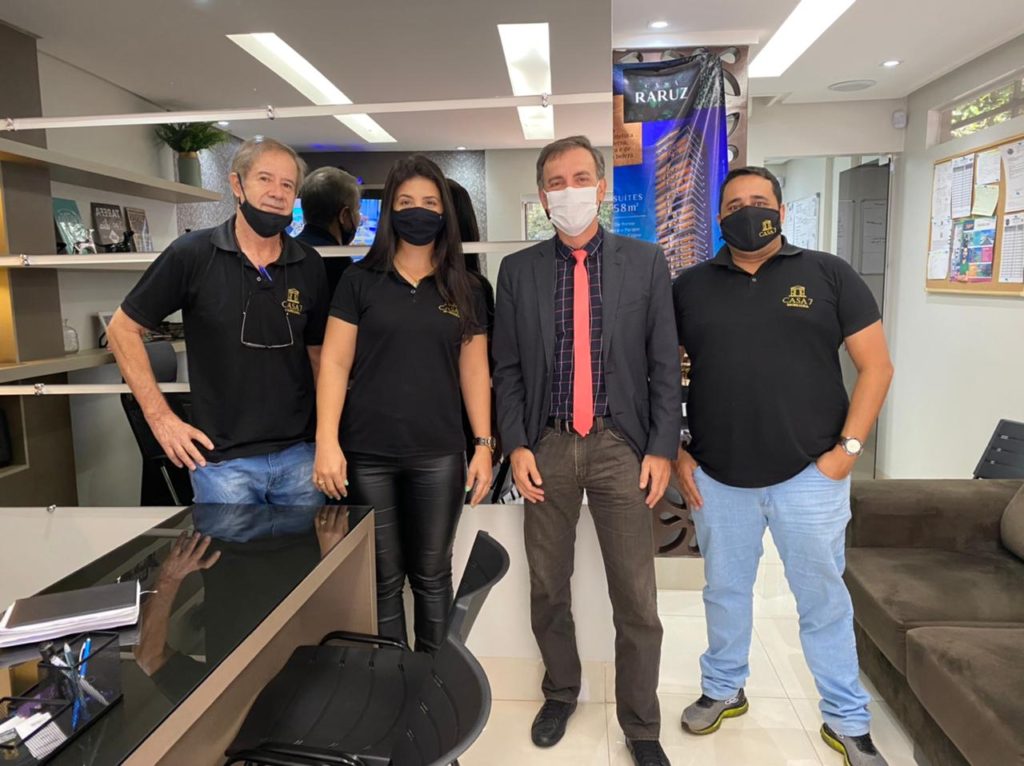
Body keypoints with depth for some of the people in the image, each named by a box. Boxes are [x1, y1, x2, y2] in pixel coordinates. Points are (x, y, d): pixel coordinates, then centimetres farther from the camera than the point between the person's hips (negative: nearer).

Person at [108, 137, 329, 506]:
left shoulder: (309, 265, 2)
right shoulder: (191, 254, -7)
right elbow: (123, 328, 1)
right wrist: (160, 416, -5)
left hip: (300, 454, 3)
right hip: (222, 459, -3)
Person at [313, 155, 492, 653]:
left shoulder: (464, 290, 7)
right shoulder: (359, 281, 3)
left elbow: (474, 372, 7)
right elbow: (335, 364, -1)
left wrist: (484, 445, 2)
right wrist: (326, 442, -10)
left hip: (438, 455, 1)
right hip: (367, 454, -1)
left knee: (431, 575, 13)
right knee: (381, 579, 11)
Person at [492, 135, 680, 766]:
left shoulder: (646, 262, 2)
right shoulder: (519, 270, 5)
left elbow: (665, 363, 1)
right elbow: (507, 368, 6)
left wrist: (662, 448, -4)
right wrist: (516, 445, -2)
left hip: (620, 444, -1)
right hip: (547, 445, 2)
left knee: (637, 599, 5)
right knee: (548, 589, 14)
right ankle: (561, 694, 39)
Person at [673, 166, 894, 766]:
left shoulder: (828, 274, 0)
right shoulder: (690, 287, 4)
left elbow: (876, 365, -1)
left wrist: (848, 448, -8)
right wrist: (674, 452, 0)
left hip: (810, 475, -1)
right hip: (716, 478, 2)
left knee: (824, 599, 12)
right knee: (725, 591, 17)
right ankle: (723, 690, 38)